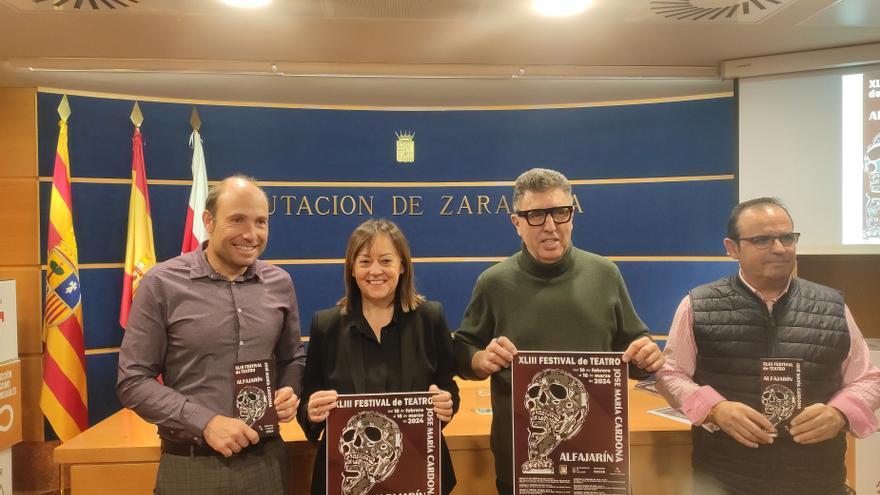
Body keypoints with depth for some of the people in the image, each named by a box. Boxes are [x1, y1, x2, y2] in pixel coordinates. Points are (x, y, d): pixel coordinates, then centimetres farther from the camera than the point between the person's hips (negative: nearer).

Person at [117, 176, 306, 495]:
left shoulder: (280, 283, 1)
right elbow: (133, 381, -8)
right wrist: (205, 423, -17)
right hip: (190, 466, -3)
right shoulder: (163, 283, -9)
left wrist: (289, 392, -7)